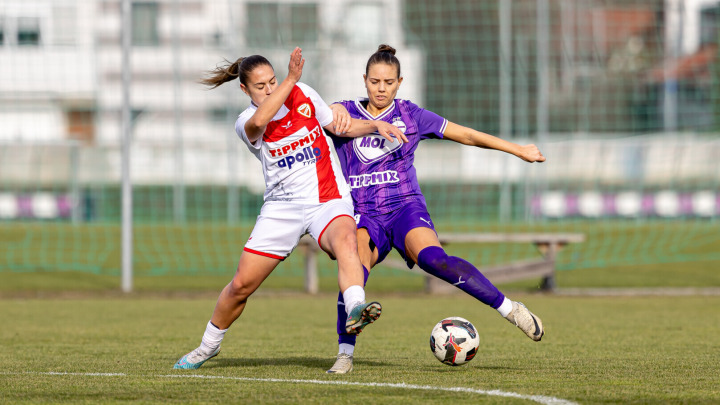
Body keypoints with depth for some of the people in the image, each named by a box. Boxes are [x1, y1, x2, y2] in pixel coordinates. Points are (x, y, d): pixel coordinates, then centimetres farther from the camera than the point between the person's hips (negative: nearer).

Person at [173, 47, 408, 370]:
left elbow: (339, 125, 17)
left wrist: (375, 125, 1)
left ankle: (355, 311, -60)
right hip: (282, 207, 0)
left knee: (345, 241, -36)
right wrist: (290, 79, -33)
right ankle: (208, 346, 28)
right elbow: (259, 121, -33)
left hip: (328, 201, 0)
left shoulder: (302, 94, 3)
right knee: (241, 285, 2)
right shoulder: (246, 123, -7)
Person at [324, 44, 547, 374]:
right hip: (362, 215, 1)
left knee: (431, 258, -31)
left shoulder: (410, 115, 9)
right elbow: (331, 114, -15)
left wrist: (519, 150, 12)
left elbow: (466, 135, 13)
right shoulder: (349, 112, 9)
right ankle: (345, 354, -21)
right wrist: (338, 114, -39)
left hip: (405, 208, -1)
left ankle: (510, 309, -29)